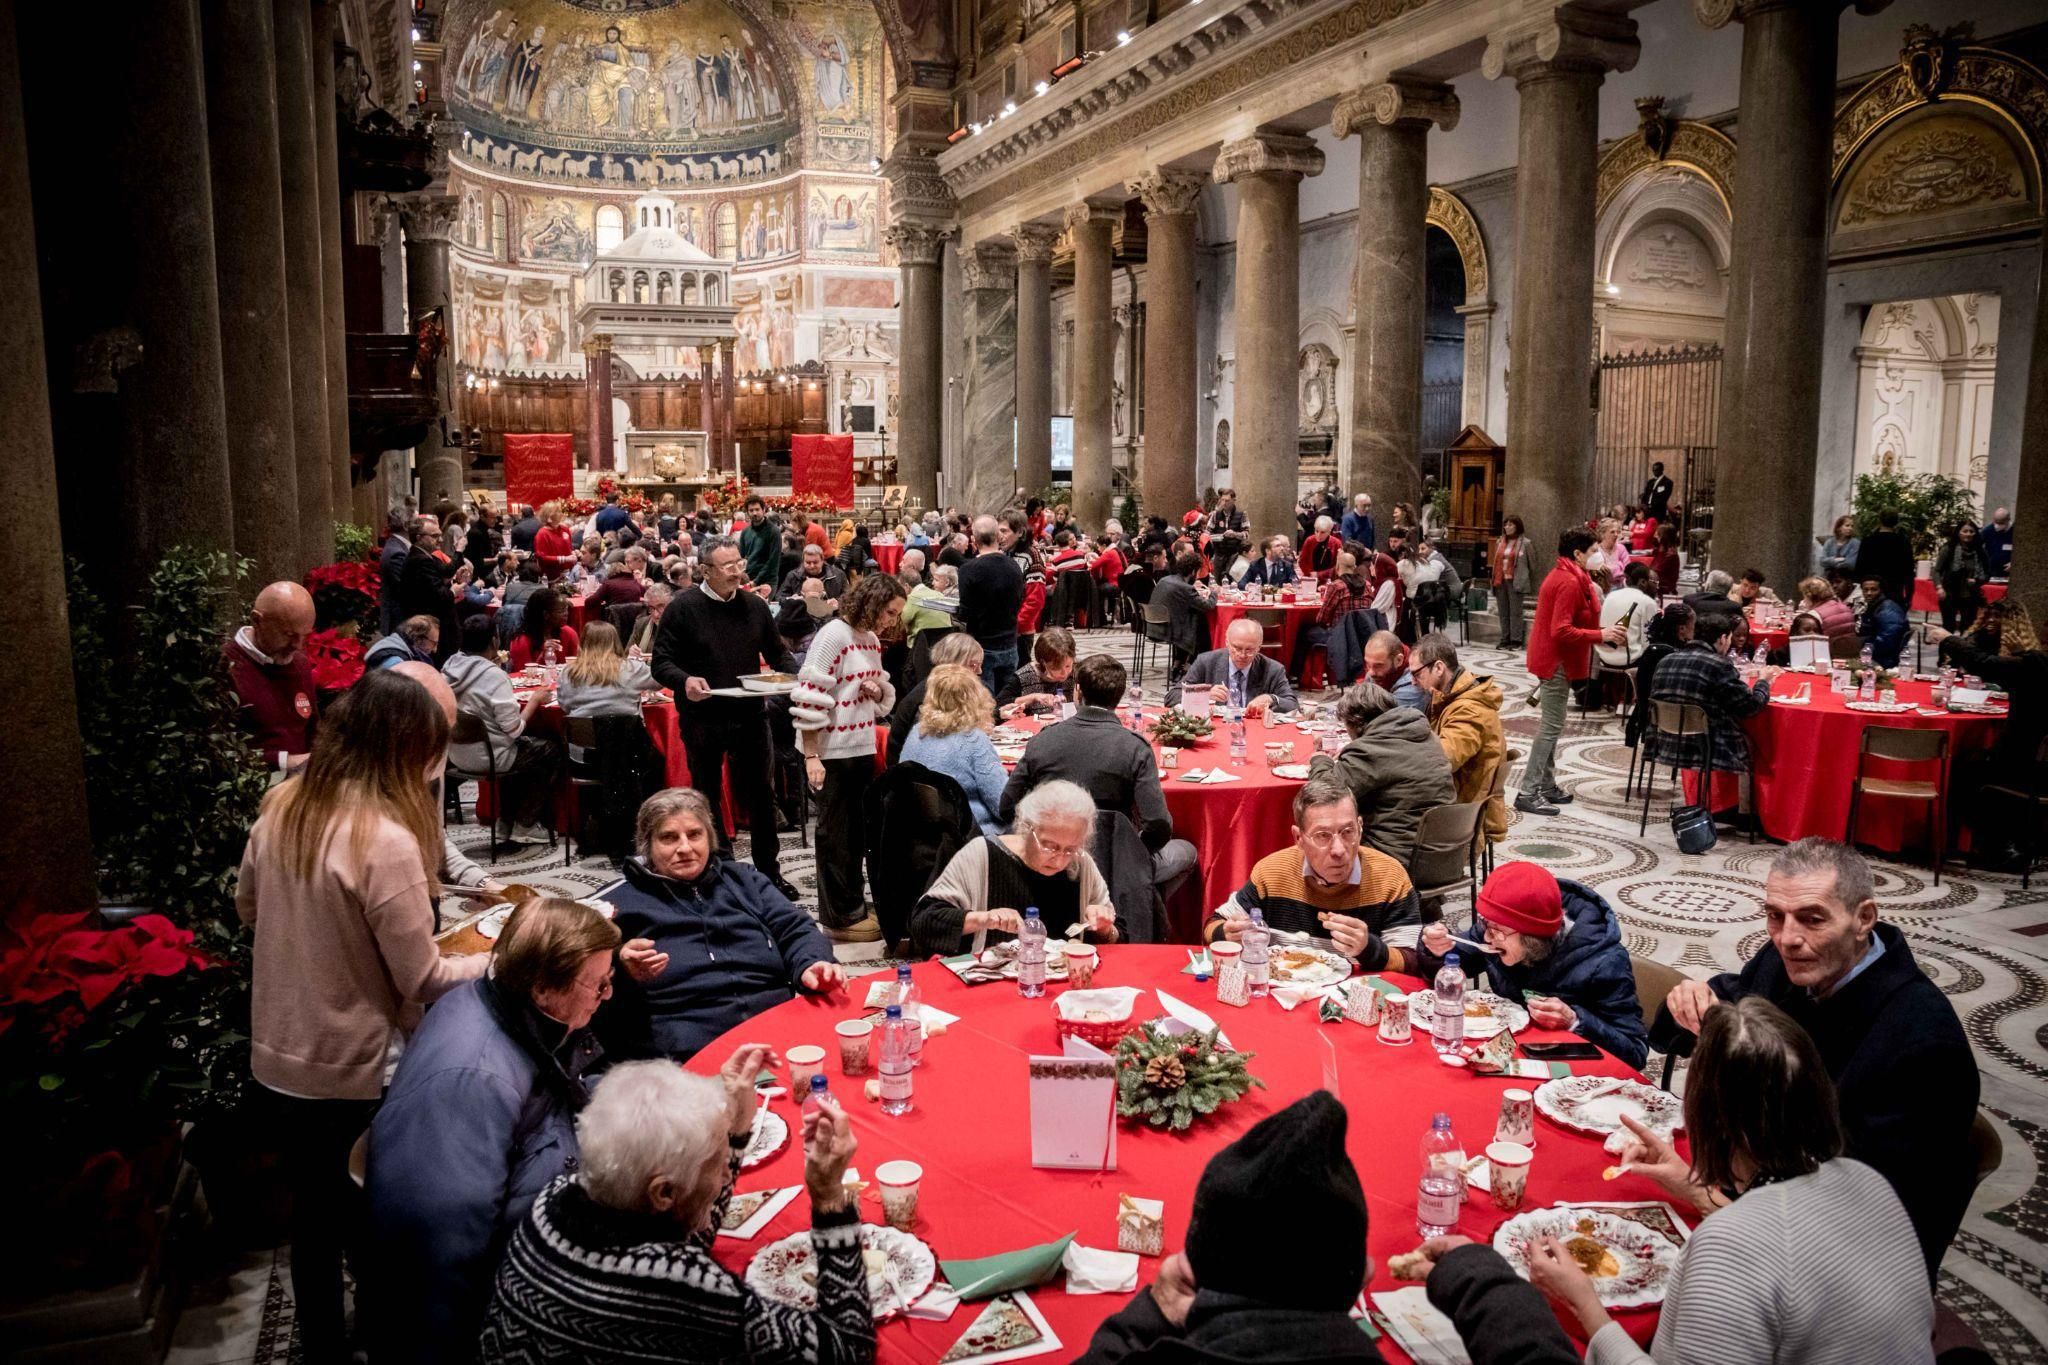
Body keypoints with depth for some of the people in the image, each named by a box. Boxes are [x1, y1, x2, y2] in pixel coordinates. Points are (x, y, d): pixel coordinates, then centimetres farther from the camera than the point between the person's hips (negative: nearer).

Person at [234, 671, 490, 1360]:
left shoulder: (280, 808, -4)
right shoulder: (385, 840, -27)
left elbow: (248, 907, 14)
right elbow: (423, 980, -20)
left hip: (275, 1063, 7)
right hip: (351, 1077, -7)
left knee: (314, 1215, 23)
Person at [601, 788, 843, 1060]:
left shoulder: (744, 880, 24)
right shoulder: (615, 902, 14)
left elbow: (796, 931, 18)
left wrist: (812, 965, -5)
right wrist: (621, 972, -15)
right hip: (687, 1046, -3)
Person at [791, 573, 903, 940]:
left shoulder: (872, 640, 9)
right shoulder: (833, 636, -15)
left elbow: (886, 697, 22)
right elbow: (809, 698, -18)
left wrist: (877, 690, -2)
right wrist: (811, 756, -20)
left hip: (862, 750, 8)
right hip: (831, 754, -8)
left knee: (856, 831, 14)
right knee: (835, 834, 3)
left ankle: (852, 907, 26)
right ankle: (839, 917, 13)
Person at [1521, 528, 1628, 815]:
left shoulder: (1562, 575, 13)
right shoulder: (1570, 582, -20)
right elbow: (1562, 631, -26)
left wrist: (1599, 633, 11)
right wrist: (1601, 635, -22)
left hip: (1552, 658, 11)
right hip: (1557, 661, -11)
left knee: (1551, 725, 16)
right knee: (1551, 727, -8)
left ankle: (1546, 784, 23)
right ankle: (1528, 793, -7)